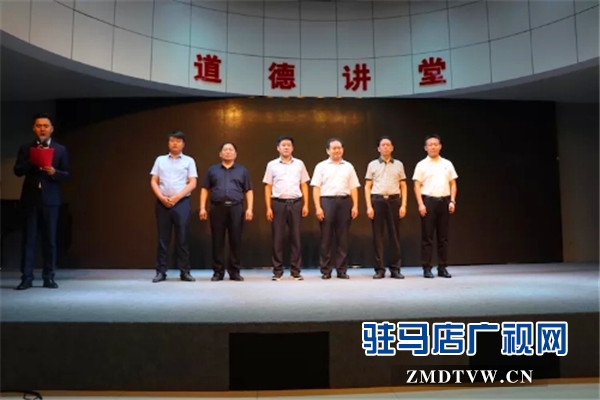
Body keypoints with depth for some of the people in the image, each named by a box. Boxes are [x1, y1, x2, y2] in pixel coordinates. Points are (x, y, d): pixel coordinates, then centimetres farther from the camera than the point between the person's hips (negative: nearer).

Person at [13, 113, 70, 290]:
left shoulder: (61, 150, 6)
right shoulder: (26, 148, 9)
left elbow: (67, 174, 2)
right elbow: (18, 171, 1)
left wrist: (54, 172, -17)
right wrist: (32, 161, -15)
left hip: (51, 200, -1)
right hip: (30, 199, 1)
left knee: (50, 240, 3)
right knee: (28, 239, 2)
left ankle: (49, 278, 10)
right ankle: (26, 278, 6)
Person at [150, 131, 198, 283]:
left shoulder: (189, 161, 8)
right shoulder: (160, 160, 14)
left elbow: (192, 184, -1)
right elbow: (153, 182, 9)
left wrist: (176, 197, -11)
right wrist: (162, 198, -7)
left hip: (182, 203, -2)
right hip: (162, 203, 2)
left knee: (182, 238, -1)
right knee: (163, 238, 3)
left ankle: (184, 272, 5)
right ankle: (161, 272, 8)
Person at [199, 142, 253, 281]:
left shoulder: (242, 170, 14)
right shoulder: (212, 170, 16)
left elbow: (248, 191, 9)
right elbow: (205, 190, 12)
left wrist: (249, 208, -3)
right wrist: (202, 208, 1)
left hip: (236, 208, 0)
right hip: (217, 208, 1)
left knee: (236, 241, 0)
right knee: (217, 241, 1)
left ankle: (234, 271, 9)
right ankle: (218, 272, 9)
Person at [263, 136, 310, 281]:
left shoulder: (299, 164, 10)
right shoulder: (272, 165, 6)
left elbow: (304, 186, 10)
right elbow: (268, 187, 5)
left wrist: (306, 204, 1)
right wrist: (268, 208, -2)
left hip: (295, 203, 1)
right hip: (278, 203, -1)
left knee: (295, 237, 4)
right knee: (277, 238, 2)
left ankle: (296, 271, 11)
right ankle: (277, 271, 9)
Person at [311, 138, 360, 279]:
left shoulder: (348, 166, 14)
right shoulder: (321, 166, 7)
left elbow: (353, 188, 11)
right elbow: (316, 188, 0)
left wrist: (355, 206, 0)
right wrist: (318, 207, -9)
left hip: (344, 201, 2)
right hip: (327, 201, -2)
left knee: (343, 238, 4)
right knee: (326, 238, 0)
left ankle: (342, 270, 11)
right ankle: (325, 270, 7)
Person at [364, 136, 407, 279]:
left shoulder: (398, 164, 11)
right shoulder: (372, 165, 7)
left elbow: (403, 186, 10)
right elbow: (367, 187, 4)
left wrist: (403, 205, -1)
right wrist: (369, 206, -5)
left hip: (394, 200, 1)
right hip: (377, 200, -1)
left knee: (394, 235, 3)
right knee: (378, 235, 1)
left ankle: (395, 268, 11)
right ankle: (379, 269, 8)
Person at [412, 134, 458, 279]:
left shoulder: (447, 164, 12)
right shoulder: (422, 165, 2)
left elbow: (453, 184, 12)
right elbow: (417, 186, -3)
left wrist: (452, 201, 0)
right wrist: (421, 204, -12)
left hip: (444, 201, 3)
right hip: (428, 201, -3)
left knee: (443, 236, 7)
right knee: (427, 236, -1)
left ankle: (442, 267, 15)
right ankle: (427, 268, 5)